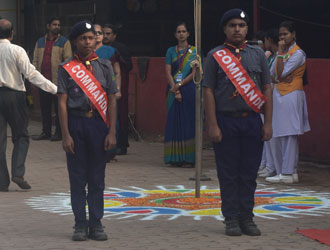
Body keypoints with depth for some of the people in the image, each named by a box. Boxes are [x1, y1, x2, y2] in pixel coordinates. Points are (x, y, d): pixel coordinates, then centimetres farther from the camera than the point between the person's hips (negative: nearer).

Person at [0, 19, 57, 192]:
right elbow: (31, 74, -11)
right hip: (14, 95, -2)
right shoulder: (17, 51, -6)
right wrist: (54, 88, -10)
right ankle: (18, 173, -10)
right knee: (21, 136, 9)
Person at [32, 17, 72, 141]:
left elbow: (68, 60, -5)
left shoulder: (64, 42, 2)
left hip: (58, 81, -4)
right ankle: (46, 132, 17)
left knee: (59, 108, 0)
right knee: (44, 108, 9)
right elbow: (35, 60, 15)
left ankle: (59, 132, 7)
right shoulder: (40, 42, 15)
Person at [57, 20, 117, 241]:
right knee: (77, 177, 4)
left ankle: (96, 224, 14)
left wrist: (112, 132, -1)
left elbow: (112, 100, 5)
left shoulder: (104, 66, 6)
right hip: (76, 122, -1)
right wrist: (65, 135, -7)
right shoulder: (66, 68, 1)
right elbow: (62, 102, -2)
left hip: (98, 123, 1)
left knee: (97, 177, 6)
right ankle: (80, 225, 11)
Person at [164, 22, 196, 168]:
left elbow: (195, 72, -4)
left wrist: (180, 84, -14)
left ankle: (189, 158, -6)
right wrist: (175, 90, -10)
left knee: (189, 121, -6)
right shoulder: (171, 51, 11)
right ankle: (176, 158, 2)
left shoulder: (194, 51, 4)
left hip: (189, 89, -3)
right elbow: (168, 73, 3)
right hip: (174, 91, 3)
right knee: (174, 121, 0)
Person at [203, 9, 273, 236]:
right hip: (226, 121, -2)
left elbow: (267, 89, 10)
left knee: (249, 173, 4)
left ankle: (247, 218, 12)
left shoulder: (257, 54, 10)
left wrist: (268, 123, 3)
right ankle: (231, 219, 9)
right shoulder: (215, 56, 3)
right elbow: (208, 91, -1)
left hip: (252, 121, 2)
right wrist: (213, 125, -8)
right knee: (228, 174, 1)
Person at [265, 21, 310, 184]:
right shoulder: (282, 52, 16)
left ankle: (288, 173, -8)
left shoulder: (298, 53, -9)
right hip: (279, 94, 8)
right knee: (277, 135, 6)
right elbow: (275, 75, 14)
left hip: (291, 95, -8)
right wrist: (280, 70, -7)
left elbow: (281, 73, -15)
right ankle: (281, 171, 11)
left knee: (289, 135, -8)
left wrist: (281, 52, -13)